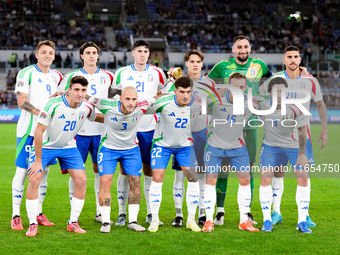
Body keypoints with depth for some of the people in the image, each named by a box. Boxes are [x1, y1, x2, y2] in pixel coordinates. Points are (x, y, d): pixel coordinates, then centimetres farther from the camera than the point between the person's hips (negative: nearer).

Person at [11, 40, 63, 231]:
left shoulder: (55, 76, 13)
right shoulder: (26, 73, -5)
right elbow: (22, 102, -13)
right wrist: (41, 113, -23)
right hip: (29, 129, -6)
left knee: (43, 171, 8)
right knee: (22, 171, -4)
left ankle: (38, 213, 17)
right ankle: (16, 216, 1)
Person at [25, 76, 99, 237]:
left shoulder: (86, 107, -12)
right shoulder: (53, 104, -28)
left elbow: (97, 118, 12)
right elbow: (39, 131, -23)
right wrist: (38, 160, -21)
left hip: (68, 147, 4)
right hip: (45, 146, -4)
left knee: (81, 180, -7)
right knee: (34, 180, -17)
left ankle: (73, 223, 6)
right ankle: (32, 224, -3)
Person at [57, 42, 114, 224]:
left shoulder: (107, 77, 10)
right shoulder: (72, 76, 3)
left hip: (101, 130, 2)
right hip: (78, 130, -2)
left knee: (101, 169, 3)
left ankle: (100, 212, 11)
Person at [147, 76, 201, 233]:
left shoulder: (197, 104, -19)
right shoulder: (163, 102, -27)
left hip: (185, 145, 2)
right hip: (162, 143, -2)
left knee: (194, 178, -6)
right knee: (157, 179, -10)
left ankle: (191, 220, 6)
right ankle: (154, 220, 3)